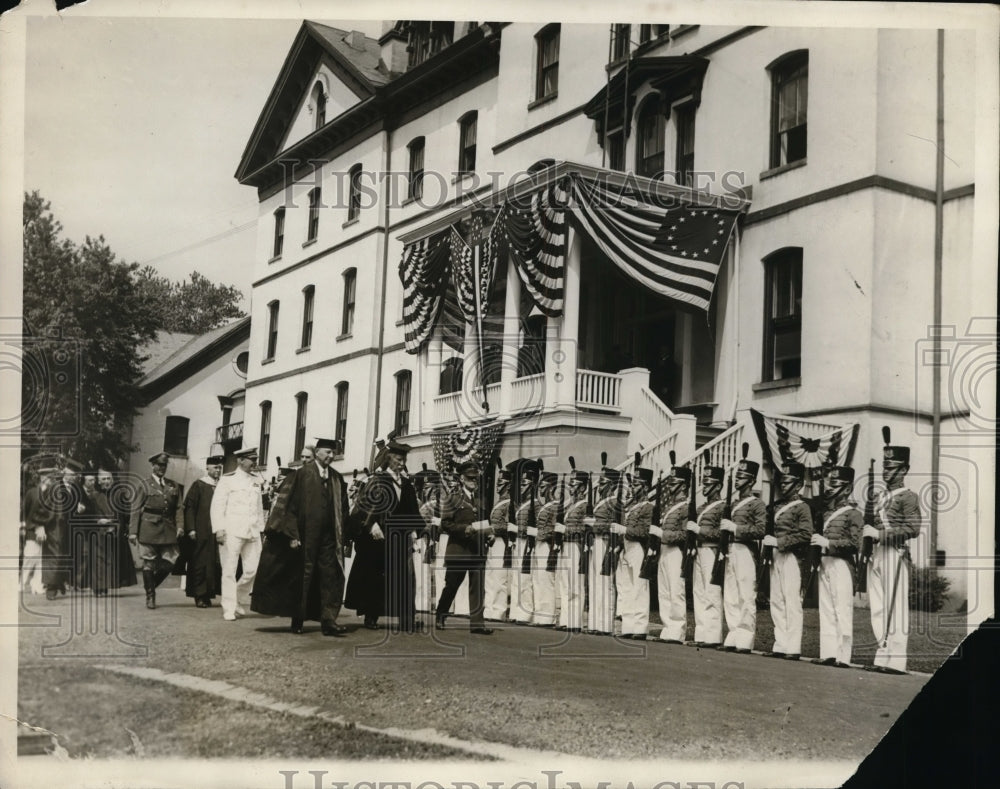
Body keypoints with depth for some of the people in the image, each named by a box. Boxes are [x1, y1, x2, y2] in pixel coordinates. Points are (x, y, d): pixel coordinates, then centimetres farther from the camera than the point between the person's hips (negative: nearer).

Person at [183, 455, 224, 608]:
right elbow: (189, 508, -5)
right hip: (201, 533, -4)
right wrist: (191, 529, -13)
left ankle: (207, 594, 9)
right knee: (200, 563, -2)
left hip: (217, 532, 4)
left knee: (215, 563, 1)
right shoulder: (198, 485, -1)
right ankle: (200, 596, 5)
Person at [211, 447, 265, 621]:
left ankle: (240, 603, 21)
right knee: (229, 571, -1)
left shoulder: (257, 481, 14)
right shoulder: (228, 479, 0)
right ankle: (229, 610, 5)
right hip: (232, 532, -5)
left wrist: (261, 528, 13)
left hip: (252, 532, 5)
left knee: (252, 570, 2)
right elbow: (217, 505, -4)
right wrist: (219, 529, -11)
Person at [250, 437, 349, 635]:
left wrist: (341, 535, 8)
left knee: (331, 578, -6)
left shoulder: (337, 479, 9)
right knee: (302, 579, 7)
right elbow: (290, 505, -8)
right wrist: (292, 535, -13)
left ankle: (328, 621, -7)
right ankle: (297, 621, 19)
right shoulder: (303, 474, -6)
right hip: (305, 537, -4)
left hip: (328, 537, 4)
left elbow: (342, 510, 14)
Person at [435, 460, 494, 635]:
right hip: (458, 549, -4)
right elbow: (445, 524, -8)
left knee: (477, 587, -1)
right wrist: (465, 529, -18)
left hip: (478, 550, 4)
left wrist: (487, 529, 1)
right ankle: (440, 618, 24)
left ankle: (477, 623, 0)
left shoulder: (480, 498, 13)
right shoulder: (453, 498, -2)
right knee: (451, 586, 6)